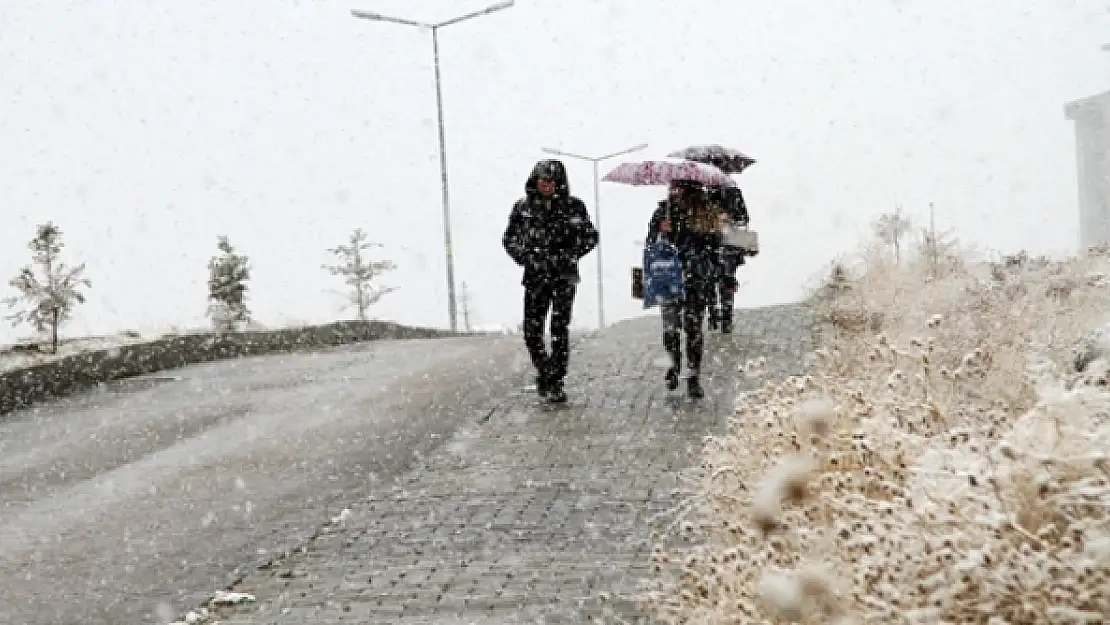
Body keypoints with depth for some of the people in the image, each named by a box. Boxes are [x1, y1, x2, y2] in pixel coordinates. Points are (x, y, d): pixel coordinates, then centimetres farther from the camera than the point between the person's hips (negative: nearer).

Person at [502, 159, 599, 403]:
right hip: (535, 276, 2)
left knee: (559, 328, -8)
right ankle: (544, 371, 24)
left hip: (564, 275, -2)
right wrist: (525, 257, 0)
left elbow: (591, 236, 8)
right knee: (532, 331, 0)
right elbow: (509, 239, 15)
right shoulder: (524, 207, 7)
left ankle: (555, 382, -1)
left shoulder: (573, 206, 2)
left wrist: (569, 256, -4)